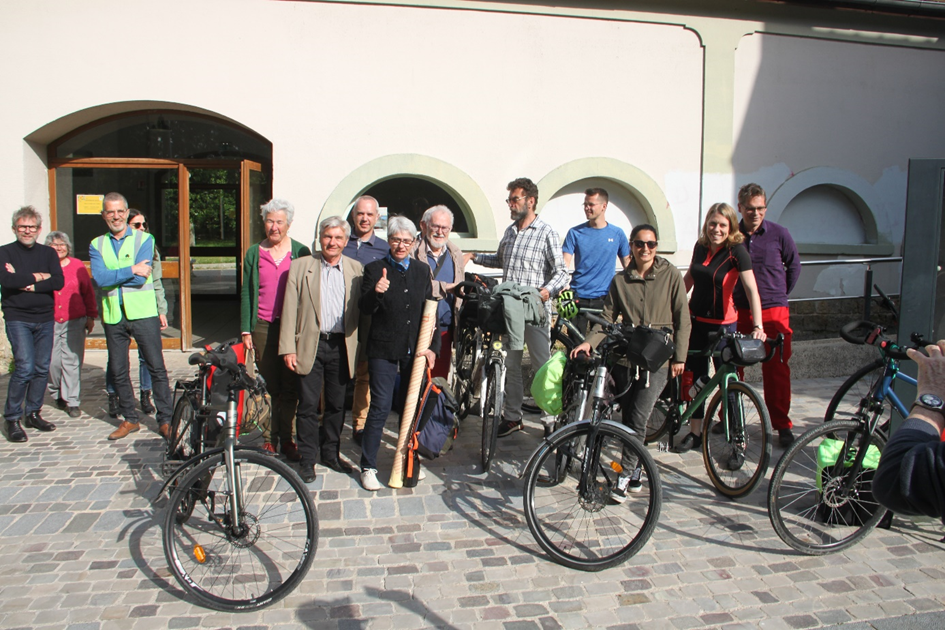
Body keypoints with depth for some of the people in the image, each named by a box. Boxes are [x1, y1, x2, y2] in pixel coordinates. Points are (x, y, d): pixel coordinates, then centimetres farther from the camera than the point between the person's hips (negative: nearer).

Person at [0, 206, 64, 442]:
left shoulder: (48, 253, 10)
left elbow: (58, 282, -5)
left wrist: (27, 283, -13)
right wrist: (36, 277, -9)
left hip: (45, 319, 4)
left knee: (42, 369, 7)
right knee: (25, 367, -12)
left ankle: (33, 414, 20)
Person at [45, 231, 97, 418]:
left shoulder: (77, 266, 5)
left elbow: (88, 292, 8)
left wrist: (91, 316, 7)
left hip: (74, 322, 0)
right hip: (49, 322, 0)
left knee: (72, 361, -1)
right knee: (53, 362, 1)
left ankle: (71, 402, 5)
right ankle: (57, 394, 25)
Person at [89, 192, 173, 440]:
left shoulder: (144, 239, 0)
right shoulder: (97, 245, 8)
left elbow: (141, 278, -13)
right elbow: (99, 278, -9)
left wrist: (111, 277, -9)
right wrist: (130, 271, -15)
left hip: (143, 312, -3)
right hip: (112, 316, 4)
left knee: (157, 368, -2)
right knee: (118, 371, 11)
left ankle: (165, 420, 6)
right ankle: (129, 419, 24)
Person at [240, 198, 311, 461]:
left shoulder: (301, 252, 5)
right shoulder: (254, 253, 10)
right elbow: (246, 293, 10)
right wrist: (246, 330, 3)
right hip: (263, 327, 1)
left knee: (290, 388, 1)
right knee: (269, 387, 5)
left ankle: (285, 439, 13)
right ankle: (271, 437, 17)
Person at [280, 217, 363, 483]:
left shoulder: (356, 269, 6)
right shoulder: (301, 266, 3)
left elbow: (362, 309, 5)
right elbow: (290, 309, 0)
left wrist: (360, 348, -2)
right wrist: (288, 348, -6)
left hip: (342, 346, 2)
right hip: (310, 346, -1)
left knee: (337, 405, 11)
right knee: (308, 405, 2)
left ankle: (331, 453, 27)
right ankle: (308, 459, 16)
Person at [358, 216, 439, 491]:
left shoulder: (422, 270, 8)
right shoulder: (374, 269, -2)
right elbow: (365, 309, -9)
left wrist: (431, 346, 2)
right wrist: (376, 293, -30)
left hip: (415, 349, 4)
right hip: (383, 349, -3)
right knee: (380, 407, -5)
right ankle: (368, 467, 7)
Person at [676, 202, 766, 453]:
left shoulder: (737, 251, -13)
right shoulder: (700, 247, 3)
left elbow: (752, 290, -22)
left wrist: (758, 326, -32)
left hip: (722, 323, -5)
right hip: (696, 319, 5)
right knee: (696, 376, 11)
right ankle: (695, 432, 22)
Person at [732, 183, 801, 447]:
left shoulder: (779, 234, -1)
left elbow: (794, 265, 12)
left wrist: (780, 294, 12)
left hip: (773, 312, -1)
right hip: (738, 311, 2)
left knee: (776, 369, 0)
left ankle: (782, 425, 11)